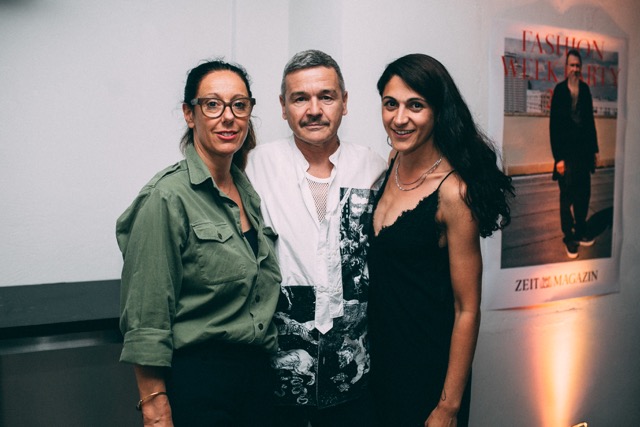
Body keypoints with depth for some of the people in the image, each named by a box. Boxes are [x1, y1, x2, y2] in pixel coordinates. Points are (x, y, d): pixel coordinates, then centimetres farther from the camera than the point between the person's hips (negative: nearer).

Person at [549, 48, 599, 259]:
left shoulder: (585, 89, 6)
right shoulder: (559, 90, -10)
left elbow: (590, 120, 11)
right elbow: (554, 125, -11)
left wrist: (595, 149, 11)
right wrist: (558, 157, -14)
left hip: (584, 151, 5)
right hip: (567, 152, -5)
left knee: (584, 194, 13)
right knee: (567, 196, 4)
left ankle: (581, 231, 28)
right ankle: (569, 236, 15)